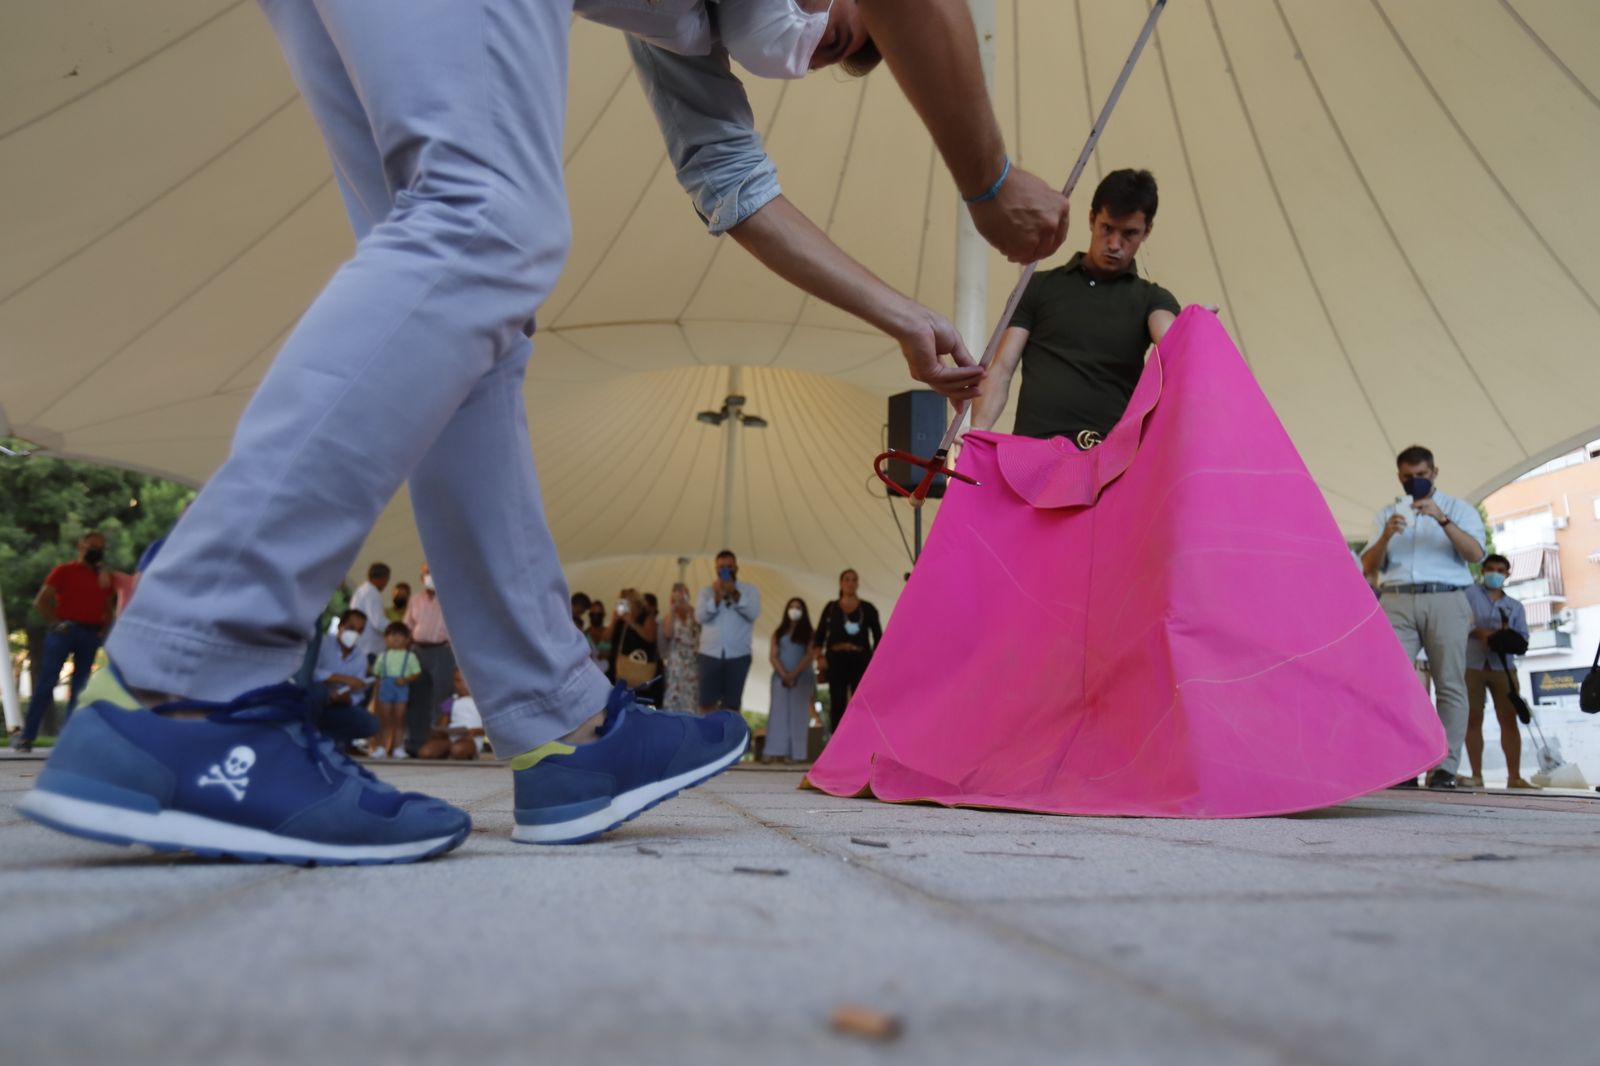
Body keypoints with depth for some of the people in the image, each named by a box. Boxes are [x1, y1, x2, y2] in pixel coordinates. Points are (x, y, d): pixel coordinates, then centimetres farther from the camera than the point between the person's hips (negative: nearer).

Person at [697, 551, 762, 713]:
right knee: (707, 704, -4)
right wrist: (716, 598, -17)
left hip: (738, 655, 0)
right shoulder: (706, 591, 10)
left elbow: (753, 613, -9)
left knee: (732, 705, 1)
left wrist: (735, 594, -18)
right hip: (710, 654, 1)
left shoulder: (750, 590, 8)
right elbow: (700, 616, -5)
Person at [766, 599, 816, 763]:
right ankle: (774, 752, -12)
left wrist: (794, 674, -13)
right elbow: (773, 656, 3)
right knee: (778, 712, -7)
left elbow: (810, 655, -4)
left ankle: (795, 753, -9)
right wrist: (784, 675, -10)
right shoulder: (779, 633, 13)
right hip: (781, 677, 2)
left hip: (802, 678, -2)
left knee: (798, 713, -6)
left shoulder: (807, 633, 7)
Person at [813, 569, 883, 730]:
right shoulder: (831, 607, 11)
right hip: (836, 659, 0)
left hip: (860, 660, 0)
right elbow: (819, 635, 9)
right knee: (837, 704, -3)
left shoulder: (867, 608, 9)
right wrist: (819, 657, -4)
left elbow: (878, 636, 7)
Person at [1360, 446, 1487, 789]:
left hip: (1445, 601, -2)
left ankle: (1444, 767, -9)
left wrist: (1443, 520, -16)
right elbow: (1368, 567, 11)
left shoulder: (1458, 508, 13)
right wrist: (1386, 536, -8)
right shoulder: (1387, 514, 20)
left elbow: (1476, 553, -3)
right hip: (1397, 602, 2)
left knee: (1450, 684, -7)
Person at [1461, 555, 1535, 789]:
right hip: (1472, 665, -2)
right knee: (1473, 719, -3)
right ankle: (1477, 775, 0)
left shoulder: (1515, 606, 19)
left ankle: (1514, 776, -6)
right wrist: (1479, 632, -19)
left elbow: (1523, 638, 9)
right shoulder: (1470, 593, 9)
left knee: (1509, 719, -5)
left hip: (1503, 666, 2)